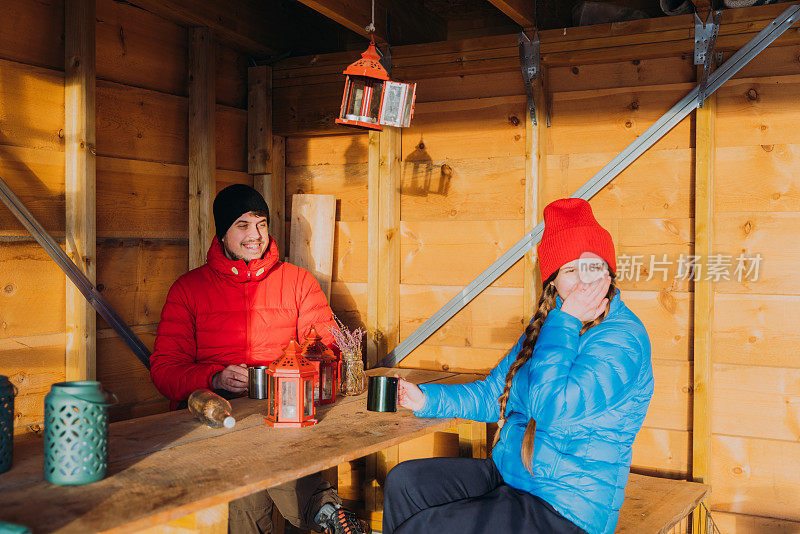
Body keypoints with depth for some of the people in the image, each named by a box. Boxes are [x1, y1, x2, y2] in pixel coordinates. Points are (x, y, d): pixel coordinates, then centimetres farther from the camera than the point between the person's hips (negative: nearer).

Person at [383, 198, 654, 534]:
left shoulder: (623, 337, -18)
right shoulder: (545, 325, 8)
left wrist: (564, 324, -22)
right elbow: (493, 395, 17)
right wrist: (426, 399, 4)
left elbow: (551, 409, -30)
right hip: (505, 474, 8)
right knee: (404, 481, 1)